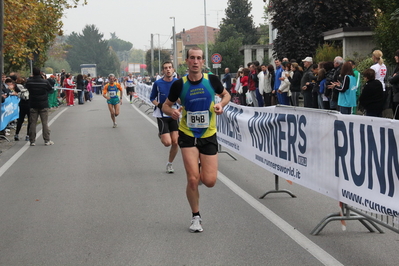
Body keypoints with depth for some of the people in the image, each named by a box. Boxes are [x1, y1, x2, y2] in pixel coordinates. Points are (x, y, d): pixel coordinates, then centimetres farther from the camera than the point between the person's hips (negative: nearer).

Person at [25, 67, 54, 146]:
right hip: (43, 105, -1)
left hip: (33, 105, 1)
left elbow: (26, 87, 10)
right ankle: (47, 140, 3)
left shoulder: (29, 82, -8)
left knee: (32, 123, 7)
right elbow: (51, 89, 1)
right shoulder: (45, 82, -12)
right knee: (45, 123, 3)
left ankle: (32, 140, 6)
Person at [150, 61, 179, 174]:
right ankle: (161, 136, 25)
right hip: (162, 115, -2)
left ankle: (170, 164, 20)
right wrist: (158, 104, -11)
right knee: (167, 142, -12)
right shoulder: (157, 83, -5)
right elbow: (152, 98, 7)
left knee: (175, 142, -1)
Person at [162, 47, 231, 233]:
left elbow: (226, 94, 11)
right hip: (188, 135, -1)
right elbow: (166, 105, 4)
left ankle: (201, 170, 34)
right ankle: (196, 217, 11)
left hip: (209, 135, 1)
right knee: (192, 179, -10)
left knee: (209, 181, -4)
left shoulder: (212, 80, -8)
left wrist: (221, 104, -11)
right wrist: (171, 111, -19)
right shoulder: (179, 84, -9)